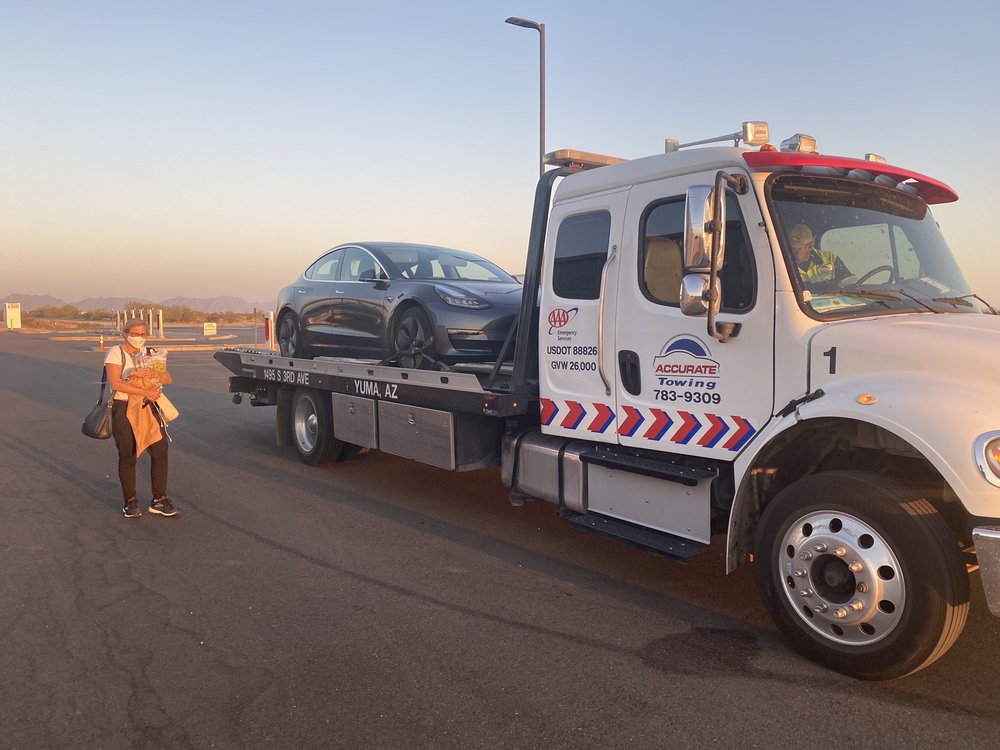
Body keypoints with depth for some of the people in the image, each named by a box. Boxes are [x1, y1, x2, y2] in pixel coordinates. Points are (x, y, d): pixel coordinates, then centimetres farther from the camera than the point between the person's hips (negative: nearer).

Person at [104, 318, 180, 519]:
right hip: (124, 409, -4)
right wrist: (146, 392, -17)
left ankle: (159, 501, 6)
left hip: (148, 408, 5)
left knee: (160, 452, -3)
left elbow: (168, 379, 4)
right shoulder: (116, 353, -2)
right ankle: (130, 502, 14)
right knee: (127, 456, 1)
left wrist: (151, 372, -16)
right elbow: (115, 383, -16)